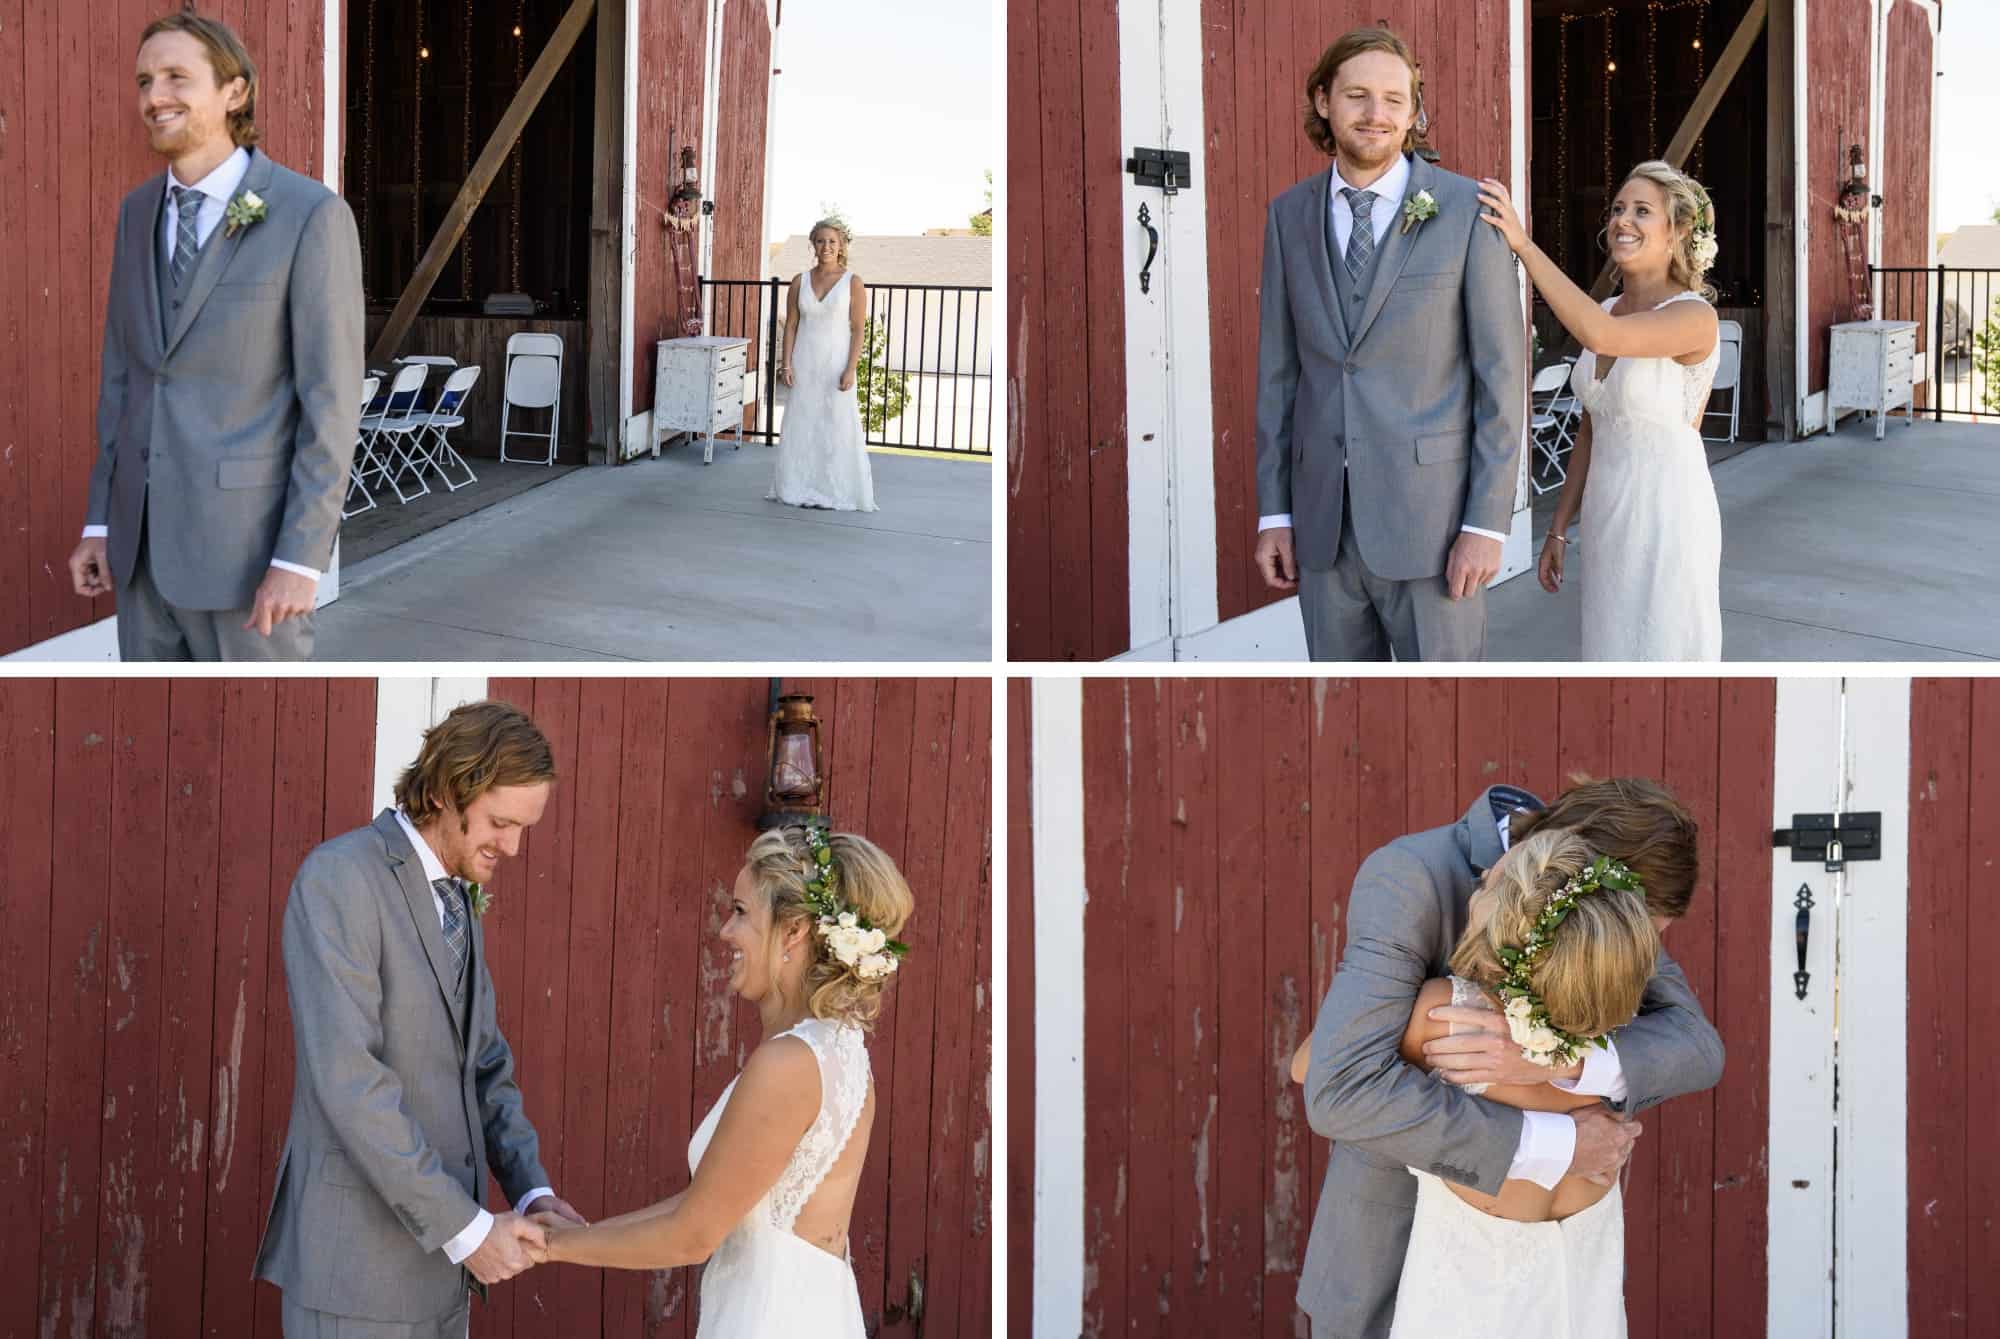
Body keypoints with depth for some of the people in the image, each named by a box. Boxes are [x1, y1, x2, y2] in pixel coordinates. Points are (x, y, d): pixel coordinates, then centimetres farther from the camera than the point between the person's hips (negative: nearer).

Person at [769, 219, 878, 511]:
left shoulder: (853, 282, -2)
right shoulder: (800, 282, 6)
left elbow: (859, 329, -5)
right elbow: (791, 325, 7)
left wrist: (851, 369, -12)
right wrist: (786, 363, -2)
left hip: (836, 363, -3)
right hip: (805, 364, 3)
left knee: (838, 428, -2)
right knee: (801, 425, 5)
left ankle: (837, 492, 6)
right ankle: (799, 489, 13)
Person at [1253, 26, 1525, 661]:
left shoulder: (1468, 212, -6)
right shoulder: (1290, 215, 7)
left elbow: (1501, 376, -6)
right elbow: (1278, 370, 11)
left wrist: (1487, 523, -11)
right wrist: (1273, 512, 7)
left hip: (1431, 520, -4)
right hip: (1322, 521, 4)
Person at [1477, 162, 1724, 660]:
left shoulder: (1695, 317, -17)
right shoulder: (1607, 313, 8)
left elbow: (1599, 336, -35)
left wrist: (1522, 243, -35)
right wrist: (1560, 526, 14)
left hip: (1668, 517, -8)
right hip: (1607, 516, 8)